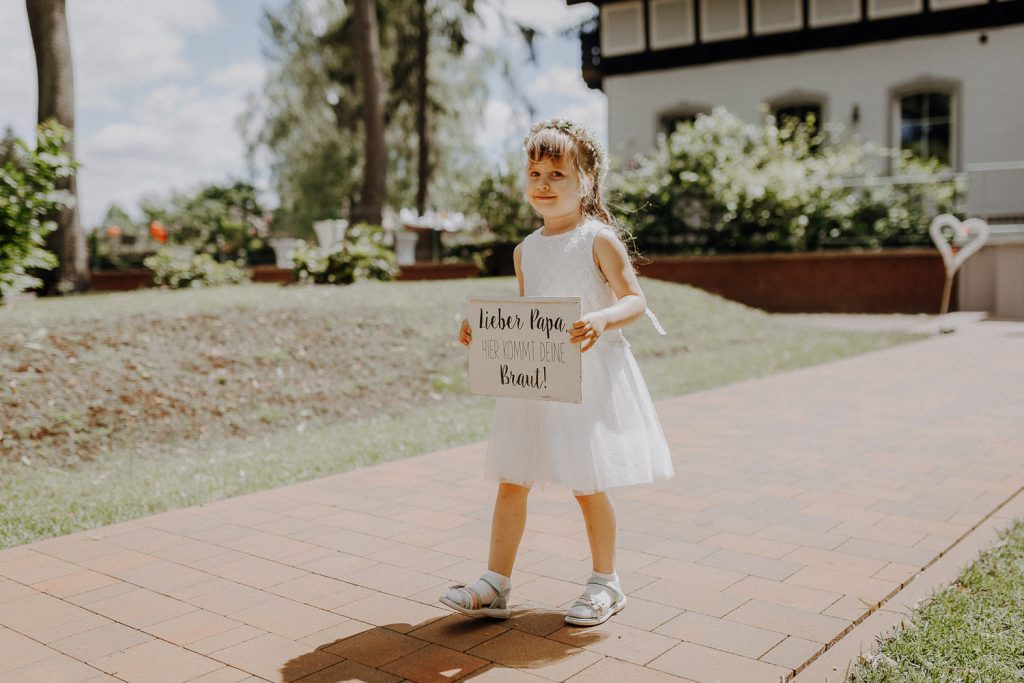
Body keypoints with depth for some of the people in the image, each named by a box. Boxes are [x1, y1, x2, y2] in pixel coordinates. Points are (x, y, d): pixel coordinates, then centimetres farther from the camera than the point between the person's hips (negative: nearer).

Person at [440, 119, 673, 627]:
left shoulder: (599, 239, -7)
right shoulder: (525, 250, 10)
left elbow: (635, 300, -11)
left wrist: (602, 319, -30)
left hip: (590, 378, -5)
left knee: (587, 486, 5)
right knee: (510, 483, 5)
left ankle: (605, 583, 25)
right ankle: (496, 585, 16)